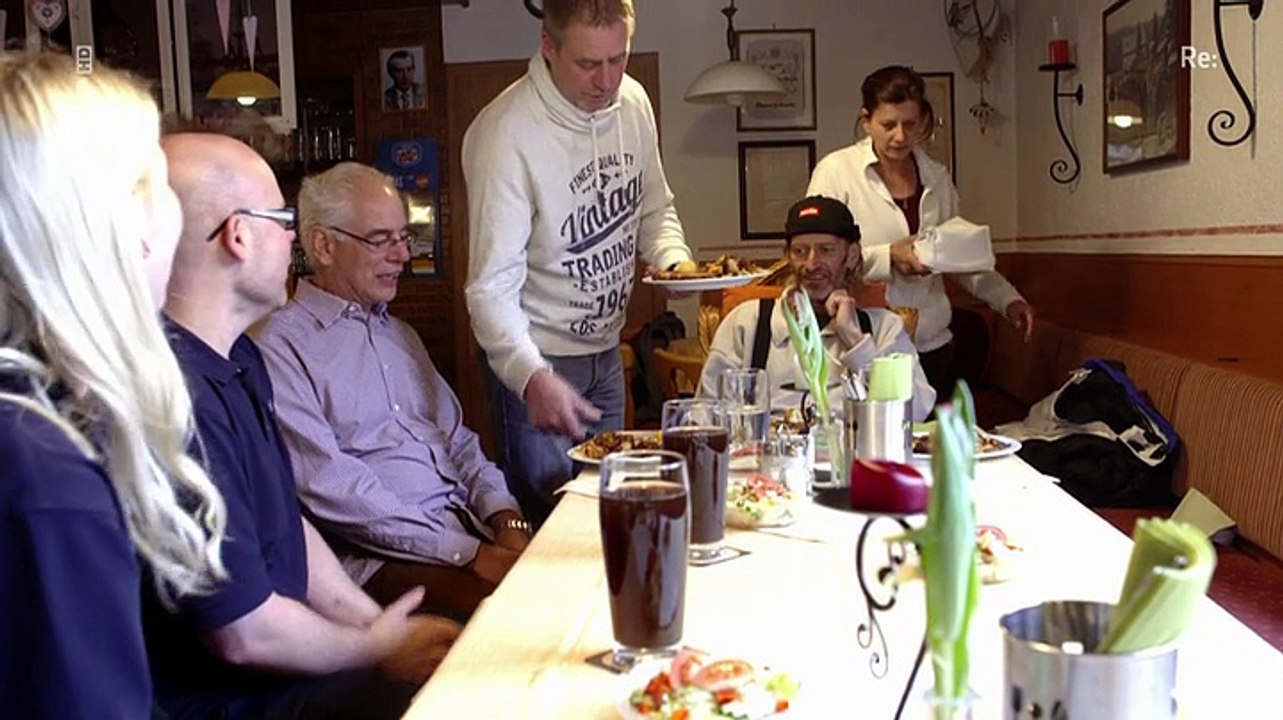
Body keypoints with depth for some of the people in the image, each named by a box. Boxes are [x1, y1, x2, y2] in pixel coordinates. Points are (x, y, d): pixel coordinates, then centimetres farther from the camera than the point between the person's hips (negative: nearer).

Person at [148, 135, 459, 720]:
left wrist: (377, 624, 3)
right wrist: (376, 649, -6)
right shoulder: (180, 396, -28)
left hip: (277, 657, 9)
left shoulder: (239, 362, 6)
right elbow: (243, 635, -24)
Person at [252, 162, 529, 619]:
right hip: (382, 557, -8)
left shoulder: (400, 335, 22)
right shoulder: (281, 349, -4)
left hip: (472, 526, 8)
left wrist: (507, 520, 0)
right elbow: (330, 489, -14)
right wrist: (468, 552, -16)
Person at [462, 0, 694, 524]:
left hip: (606, 348, 7)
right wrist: (532, 377, -40)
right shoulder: (506, 134, -24)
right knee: (551, 518, 2)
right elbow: (492, 286, -27)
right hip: (536, 358, -6)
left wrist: (674, 260, -10)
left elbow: (654, 209, 12)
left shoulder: (632, 101, -3)